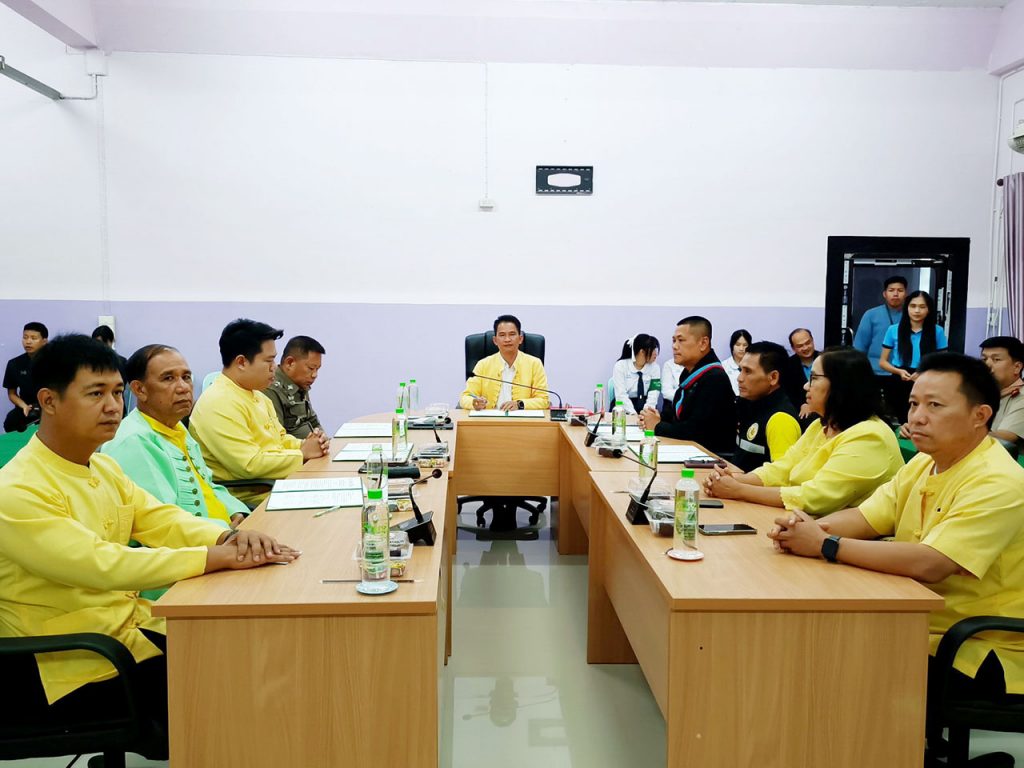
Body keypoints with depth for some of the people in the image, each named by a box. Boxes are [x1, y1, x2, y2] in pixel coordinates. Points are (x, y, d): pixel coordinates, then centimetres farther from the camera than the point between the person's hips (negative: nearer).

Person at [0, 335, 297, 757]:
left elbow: (160, 519, 3)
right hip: (74, 670, -8)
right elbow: (104, 565, -30)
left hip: (133, 626, 8)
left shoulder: (103, 467, 8)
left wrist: (227, 537, -18)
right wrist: (220, 557, -31)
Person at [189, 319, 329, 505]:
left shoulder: (258, 396, 13)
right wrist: (302, 454, -13)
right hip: (249, 498, -9)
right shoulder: (218, 404, -17)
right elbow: (250, 465, -23)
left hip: (277, 484, 9)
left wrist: (304, 445, 2)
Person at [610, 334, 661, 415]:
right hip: (623, 408, -3)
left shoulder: (654, 367, 1)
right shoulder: (620, 366, -8)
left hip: (645, 405, 3)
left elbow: (653, 395, -9)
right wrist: (634, 414, -28)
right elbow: (621, 395, -16)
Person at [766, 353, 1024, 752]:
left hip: (982, 653, -8)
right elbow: (865, 517, 1)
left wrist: (825, 546, -28)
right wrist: (812, 527, -20)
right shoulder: (923, 464, 6)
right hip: (924, 627, 8)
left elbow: (928, 564, -32)